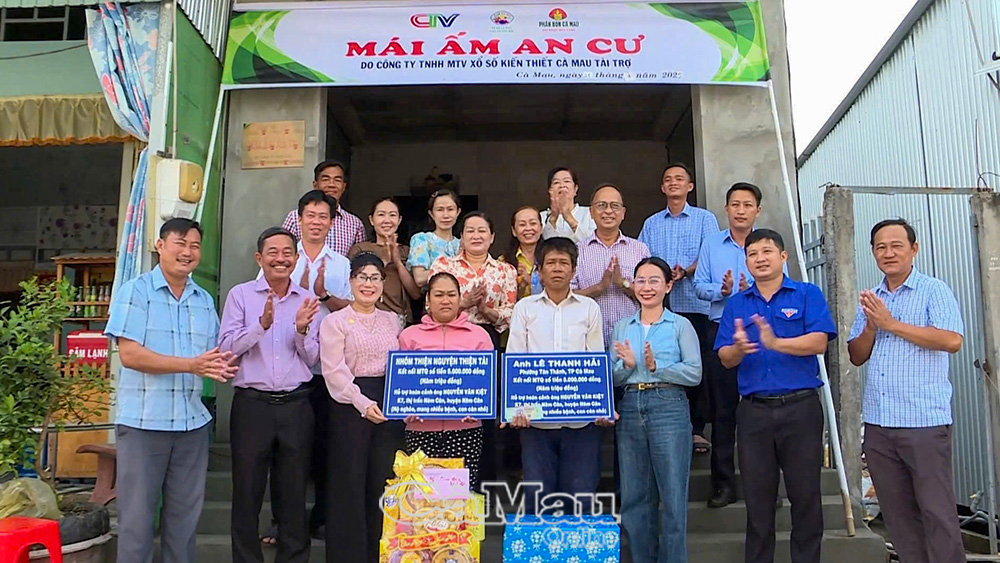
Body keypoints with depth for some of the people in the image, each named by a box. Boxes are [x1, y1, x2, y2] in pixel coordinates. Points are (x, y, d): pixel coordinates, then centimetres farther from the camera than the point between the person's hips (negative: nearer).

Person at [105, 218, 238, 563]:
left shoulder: (205, 300, 12)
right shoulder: (135, 291, -4)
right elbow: (130, 354, -14)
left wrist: (221, 367, -9)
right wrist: (192, 365, -21)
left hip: (193, 421, 5)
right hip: (143, 420, -5)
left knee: (185, 514, 12)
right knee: (137, 513, 4)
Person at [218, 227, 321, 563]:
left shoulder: (307, 300, 8)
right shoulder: (240, 295, 2)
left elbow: (313, 358, 7)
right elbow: (227, 347, -6)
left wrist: (302, 329, -12)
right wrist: (262, 325, -20)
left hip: (296, 405, 2)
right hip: (251, 402, -1)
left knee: (294, 491, 9)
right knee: (247, 489, 7)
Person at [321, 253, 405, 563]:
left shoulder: (392, 320, 14)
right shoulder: (335, 321, 0)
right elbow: (334, 371, -9)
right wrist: (363, 403, -19)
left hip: (390, 405, 4)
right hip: (350, 406, -4)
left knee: (384, 482, 7)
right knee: (350, 483, 1)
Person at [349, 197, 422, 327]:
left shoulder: (406, 251, 14)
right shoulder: (359, 249, 5)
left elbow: (416, 294, 4)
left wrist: (398, 262, -6)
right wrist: (383, 262, -12)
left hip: (402, 320, 3)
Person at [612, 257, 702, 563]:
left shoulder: (680, 325, 3)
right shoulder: (622, 327, 13)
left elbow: (694, 373, -6)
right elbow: (611, 377, 9)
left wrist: (656, 367, -16)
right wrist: (627, 365, -10)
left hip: (669, 408, -4)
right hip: (630, 409, 4)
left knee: (673, 495, -1)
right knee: (634, 496, 10)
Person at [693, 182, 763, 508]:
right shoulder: (711, 245, 10)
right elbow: (699, 286, 4)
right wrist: (721, 290, -15)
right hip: (721, 331, 2)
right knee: (722, 408, 6)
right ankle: (723, 484, 15)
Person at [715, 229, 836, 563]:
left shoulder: (808, 294, 4)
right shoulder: (736, 304, 11)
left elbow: (819, 342, -11)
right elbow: (725, 358, 3)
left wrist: (776, 343, -27)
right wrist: (739, 348, -20)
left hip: (800, 407, -2)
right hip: (753, 409, 2)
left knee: (806, 495, 5)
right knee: (758, 498, 10)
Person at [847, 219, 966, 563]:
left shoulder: (934, 291, -2)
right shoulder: (871, 300, 15)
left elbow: (952, 340, -18)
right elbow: (856, 356, 14)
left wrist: (891, 324, -14)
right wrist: (871, 326, -5)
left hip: (924, 421, -6)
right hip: (878, 423, 6)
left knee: (937, 511, -1)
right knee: (897, 512, 12)